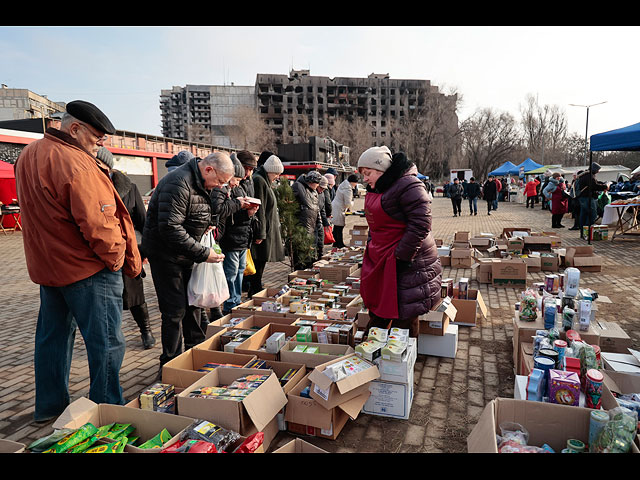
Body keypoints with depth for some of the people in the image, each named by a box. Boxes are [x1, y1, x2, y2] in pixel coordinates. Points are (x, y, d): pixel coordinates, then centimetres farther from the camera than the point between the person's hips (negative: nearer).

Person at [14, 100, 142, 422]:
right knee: (106, 342, 2)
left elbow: (37, 213, 16)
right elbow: (98, 223, -26)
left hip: (46, 265, 10)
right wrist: (116, 257, -12)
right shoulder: (76, 165, -22)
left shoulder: (28, 155, 9)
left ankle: (49, 406, 33)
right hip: (87, 269, -9)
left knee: (53, 335, 20)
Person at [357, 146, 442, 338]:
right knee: (377, 313, 19)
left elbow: (421, 224, -23)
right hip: (379, 261, 9)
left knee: (404, 317, 1)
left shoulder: (408, 185, -17)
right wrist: (371, 247, 18)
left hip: (407, 263, -9)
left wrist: (400, 255, -23)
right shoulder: (375, 189, 13)